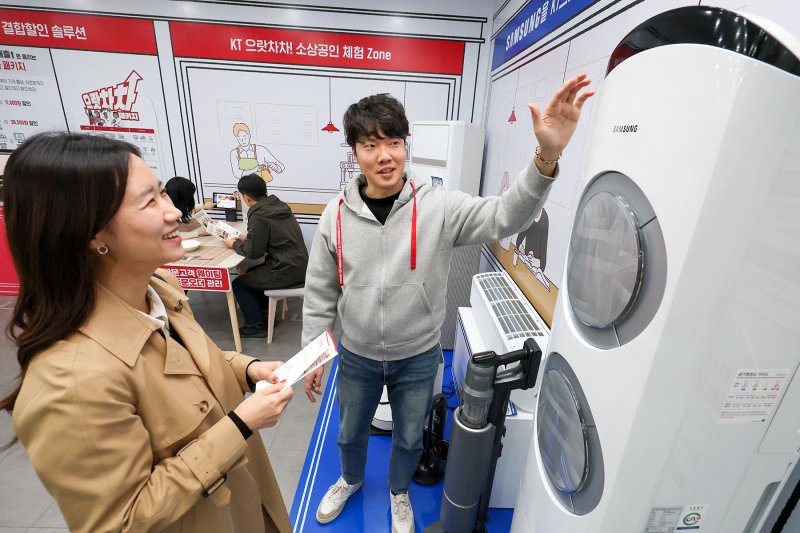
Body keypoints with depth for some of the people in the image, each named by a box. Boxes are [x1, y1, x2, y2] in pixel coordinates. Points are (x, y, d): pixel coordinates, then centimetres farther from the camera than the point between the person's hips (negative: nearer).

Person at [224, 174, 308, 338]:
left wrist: (234, 244, 7)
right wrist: (247, 238, 20)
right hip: (300, 266, 8)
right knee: (251, 273, 28)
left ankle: (256, 326, 18)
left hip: (287, 272, -8)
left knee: (238, 284, 10)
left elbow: (253, 252, -11)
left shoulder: (258, 216, -17)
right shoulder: (279, 205, 7)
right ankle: (264, 314, 34)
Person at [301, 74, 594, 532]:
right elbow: (320, 294, -4)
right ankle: (351, 479, 63)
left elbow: (504, 216, -28)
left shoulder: (440, 207, -17)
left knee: (409, 438, 24)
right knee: (350, 432, 28)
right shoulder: (337, 215, -11)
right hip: (357, 357, 2)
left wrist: (547, 157, -44)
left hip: (418, 358, -1)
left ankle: (399, 492, 59)